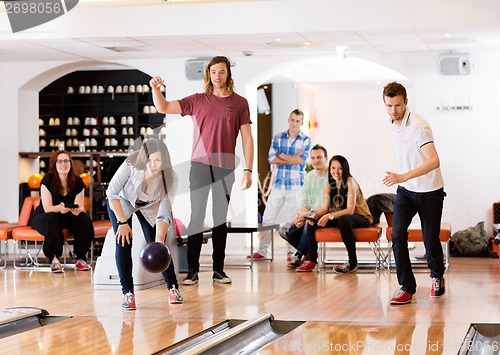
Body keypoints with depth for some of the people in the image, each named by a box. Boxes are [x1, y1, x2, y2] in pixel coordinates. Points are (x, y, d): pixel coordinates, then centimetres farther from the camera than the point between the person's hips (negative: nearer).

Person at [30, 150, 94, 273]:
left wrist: (77, 209, -39)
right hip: (44, 216, -3)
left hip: (67, 217, 3)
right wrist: (59, 208, -47)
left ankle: (81, 258, -16)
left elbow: (80, 206, -12)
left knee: (84, 219, -26)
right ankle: (54, 259, -32)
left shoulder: (77, 182, -8)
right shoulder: (48, 180, -18)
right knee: (51, 219, -38)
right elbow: (47, 208, -24)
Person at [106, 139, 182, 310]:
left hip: (149, 206, 1)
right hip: (121, 202, -1)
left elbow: (164, 214, -30)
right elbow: (112, 193, -24)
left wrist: (159, 242, -43)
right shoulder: (131, 165, -38)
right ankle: (128, 293, -10)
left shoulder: (170, 178, -31)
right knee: (123, 242, -16)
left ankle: (173, 288, 9)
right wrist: (123, 222, -24)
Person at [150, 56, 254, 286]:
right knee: (196, 217, -2)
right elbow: (163, 108, 9)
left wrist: (248, 169, -1)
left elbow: (247, 137, 5)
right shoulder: (197, 101, 8)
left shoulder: (239, 103, 6)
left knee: (220, 218, 5)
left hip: (225, 167, 0)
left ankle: (218, 270, 10)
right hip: (200, 164, 0)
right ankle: (192, 270, 0)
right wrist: (155, 90, -10)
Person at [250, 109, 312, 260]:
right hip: (278, 185, 3)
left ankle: (292, 251, 11)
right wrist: (293, 159, -10)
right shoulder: (278, 138, 9)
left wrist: (283, 156, -3)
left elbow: (301, 159, -13)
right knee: (268, 218, 3)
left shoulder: (306, 140, 2)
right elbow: (272, 159, -3)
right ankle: (262, 250, 8)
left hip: (296, 185, -3)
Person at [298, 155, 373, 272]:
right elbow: (324, 207, -2)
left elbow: (350, 210, -26)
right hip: (339, 217, 7)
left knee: (343, 219, -39)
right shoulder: (329, 184, 1)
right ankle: (312, 260, -2)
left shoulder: (350, 182, -19)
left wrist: (330, 216, -37)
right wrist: (315, 215, -25)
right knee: (313, 221, -9)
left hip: (360, 218, -7)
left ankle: (353, 263, -31)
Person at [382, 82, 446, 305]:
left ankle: (437, 277, 34)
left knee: (431, 241, 4)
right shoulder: (390, 123, -1)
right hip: (405, 190, 5)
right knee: (397, 234, -12)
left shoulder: (419, 126, -25)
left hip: (430, 192, -5)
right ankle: (407, 288, -7)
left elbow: (434, 161, -37)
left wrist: (404, 176, -47)